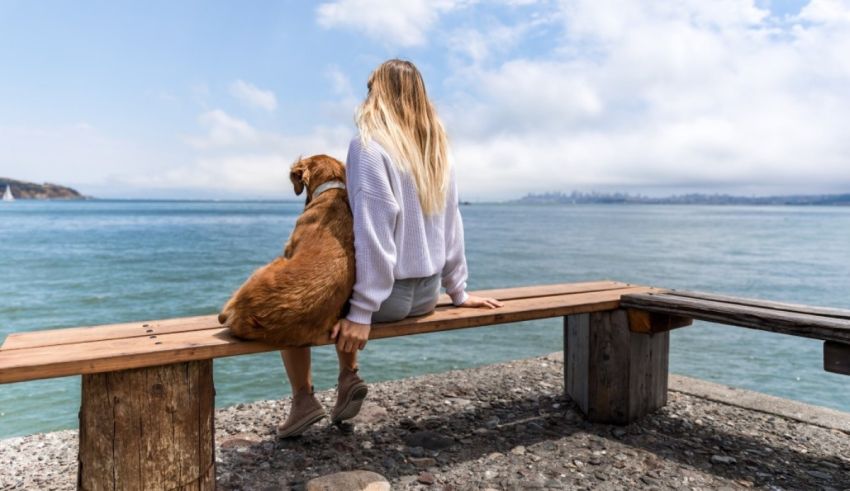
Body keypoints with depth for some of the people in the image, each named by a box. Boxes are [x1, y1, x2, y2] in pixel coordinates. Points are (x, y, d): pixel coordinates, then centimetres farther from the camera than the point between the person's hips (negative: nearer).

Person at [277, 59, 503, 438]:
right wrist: (458, 292, 16)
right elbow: (451, 228, 8)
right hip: (426, 294, 7)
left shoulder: (369, 145, -15)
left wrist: (362, 313, -19)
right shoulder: (437, 148, 5)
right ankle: (348, 378, 26)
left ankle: (304, 400, 15)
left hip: (388, 292, -7)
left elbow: (374, 234, -22)